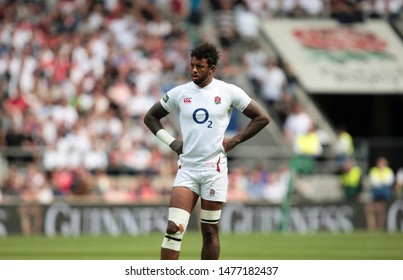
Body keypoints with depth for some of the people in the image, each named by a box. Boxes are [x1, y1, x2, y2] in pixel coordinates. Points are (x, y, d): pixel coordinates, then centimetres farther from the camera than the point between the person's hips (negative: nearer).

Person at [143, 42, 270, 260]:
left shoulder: (229, 92, -1)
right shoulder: (179, 93, 5)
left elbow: (262, 118, 4)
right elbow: (150, 117, 18)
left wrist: (234, 141, -1)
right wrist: (171, 142, 5)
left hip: (214, 169, -1)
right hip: (187, 168, 1)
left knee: (210, 231, 3)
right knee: (173, 228, -12)